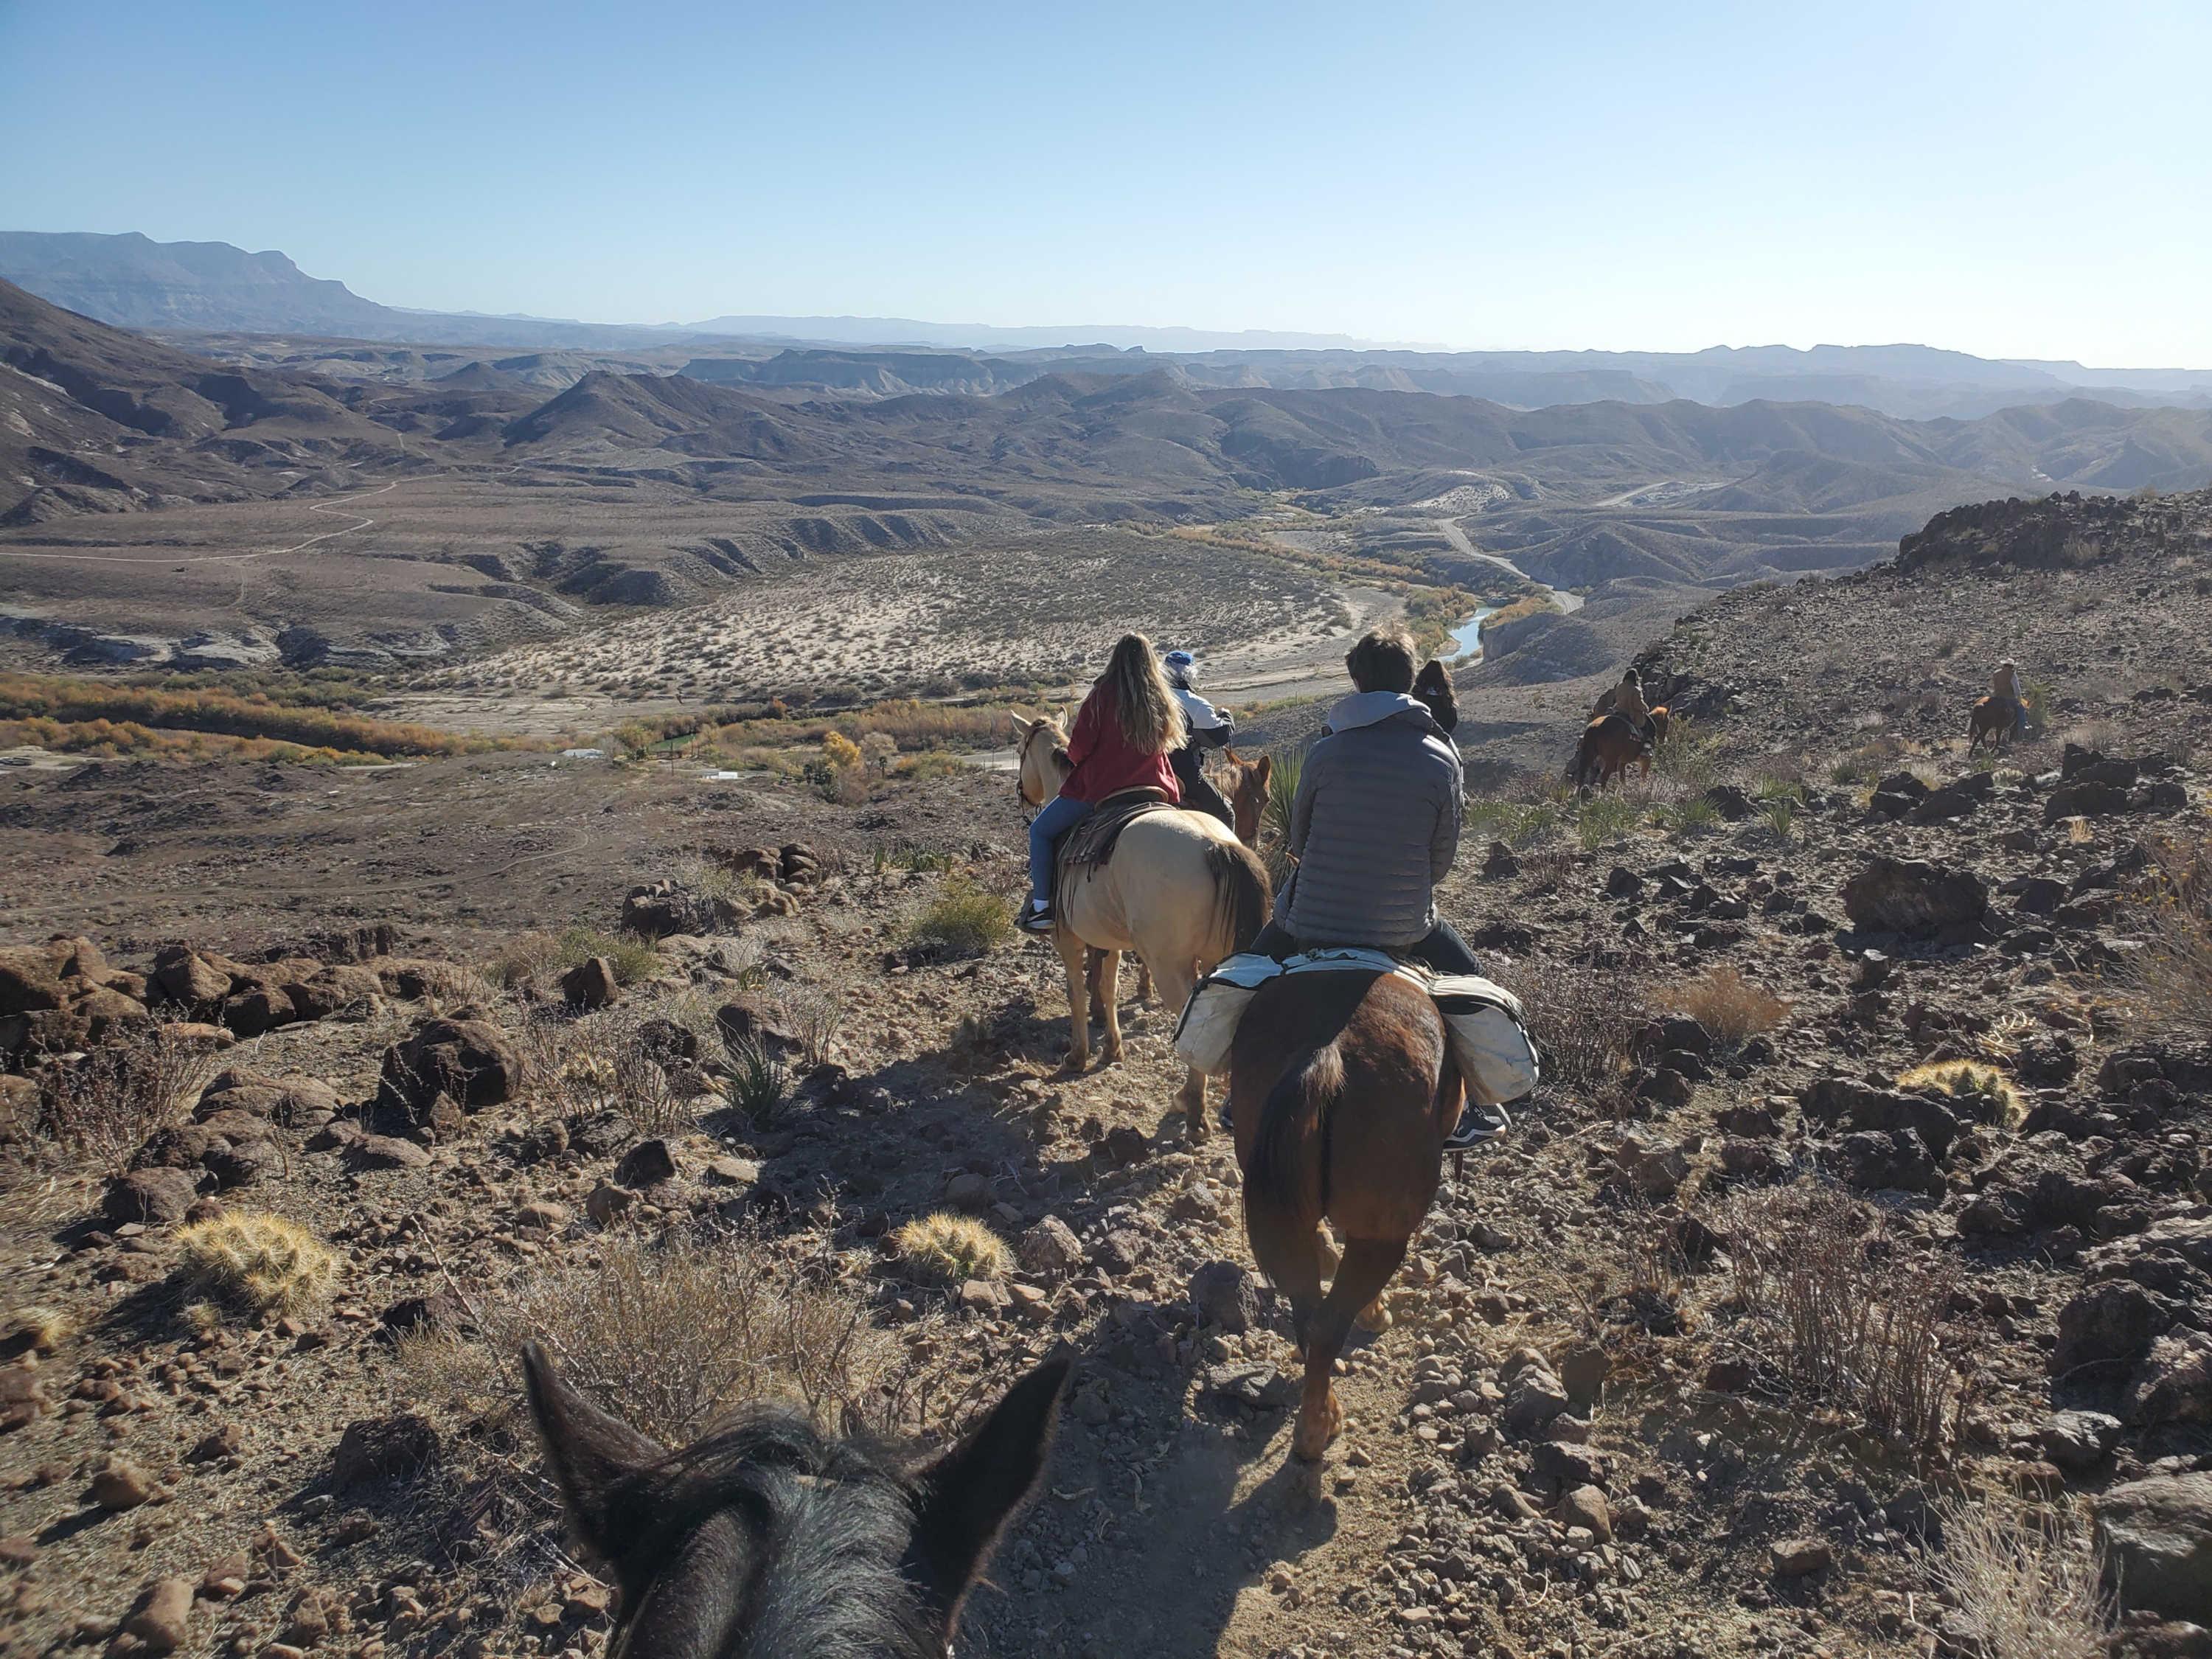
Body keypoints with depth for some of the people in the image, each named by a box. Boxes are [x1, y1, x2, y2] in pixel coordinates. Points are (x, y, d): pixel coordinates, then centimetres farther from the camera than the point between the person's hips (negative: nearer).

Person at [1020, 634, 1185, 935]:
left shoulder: (1103, 695, -11)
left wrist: (1073, 758, 12)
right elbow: (1166, 745, 11)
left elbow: (1078, 748, -11)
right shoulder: (1163, 701, 4)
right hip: (1151, 788, 5)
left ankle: (1041, 907, 6)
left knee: (1041, 830, 12)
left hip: (1098, 787, -5)